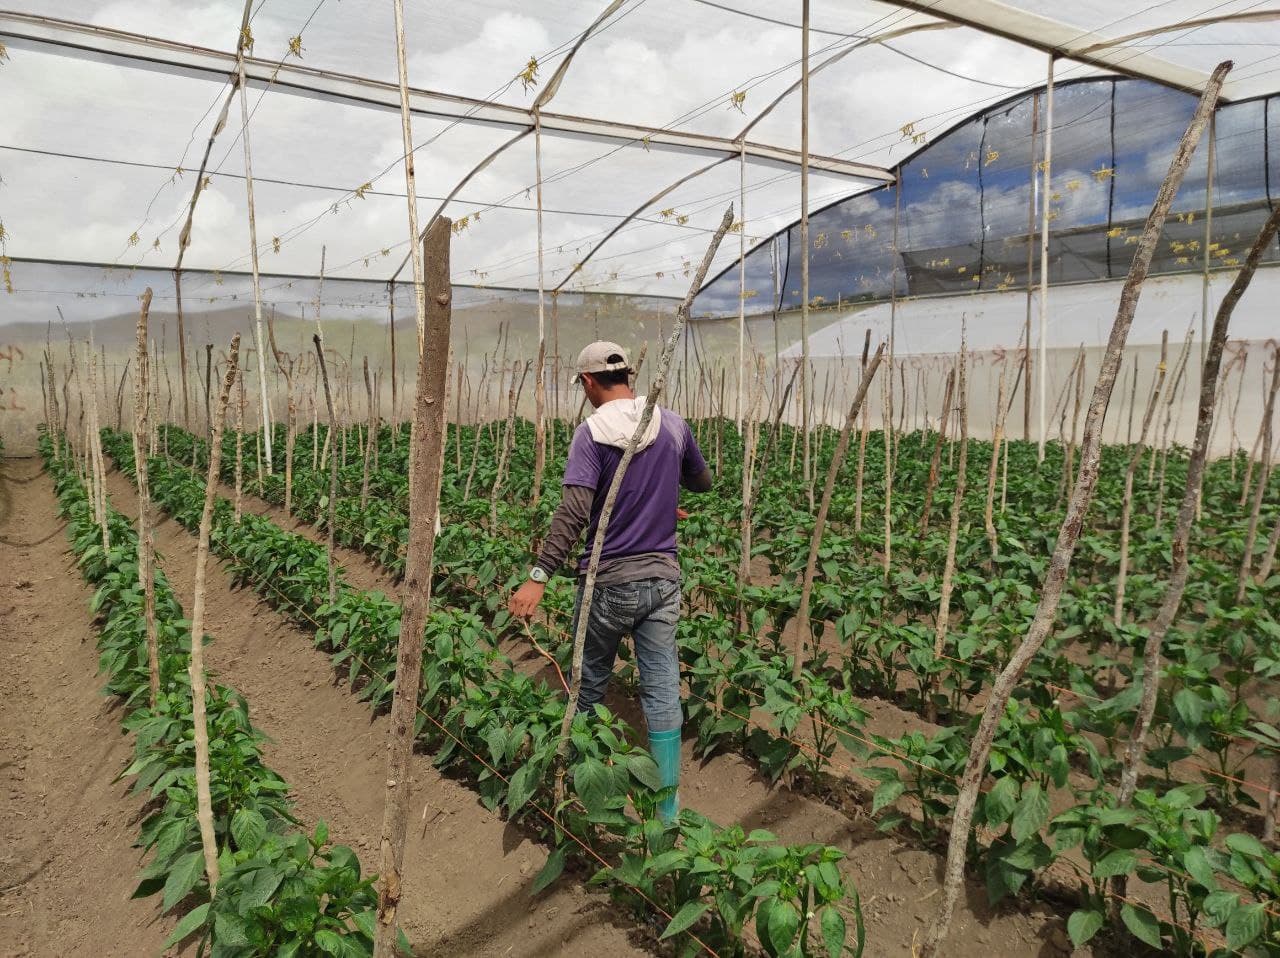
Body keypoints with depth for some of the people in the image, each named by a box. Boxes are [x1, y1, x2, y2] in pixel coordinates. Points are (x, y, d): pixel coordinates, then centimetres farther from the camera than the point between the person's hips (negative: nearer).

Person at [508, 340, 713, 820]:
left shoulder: (591, 432, -13)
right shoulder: (673, 425, 2)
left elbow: (574, 512, -24)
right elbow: (703, 483, 17)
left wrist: (538, 575, -24)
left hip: (608, 582, -3)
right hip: (663, 578, 4)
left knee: (590, 683, 17)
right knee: (663, 689, 8)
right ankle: (667, 806, 15)